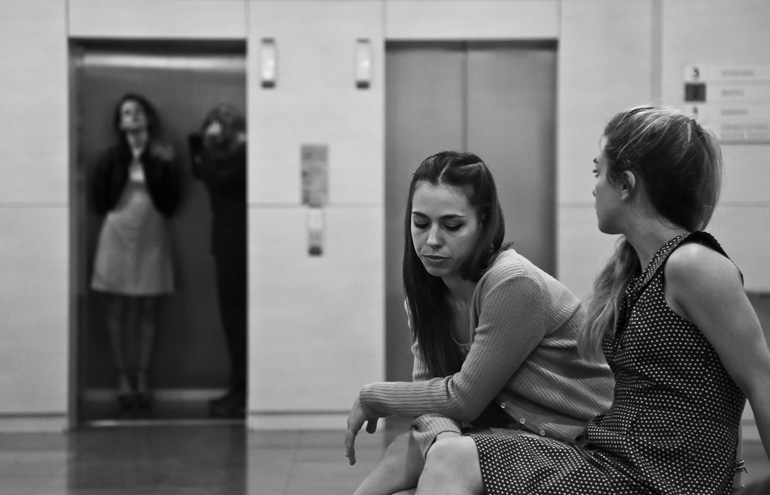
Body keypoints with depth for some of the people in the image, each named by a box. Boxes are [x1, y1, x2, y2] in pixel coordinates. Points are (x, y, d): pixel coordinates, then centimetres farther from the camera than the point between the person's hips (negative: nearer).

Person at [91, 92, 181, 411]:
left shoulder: (162, 158, 3)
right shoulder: (112, 158, 3)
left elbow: (171, 203, -1)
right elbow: (99, 201, 0)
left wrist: (165, 168, -11)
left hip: (152, 236, 0)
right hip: (118, 235, 0)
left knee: (148, 310, 3)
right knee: (118, 309, 1)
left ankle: (142, 378, 11)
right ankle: (123, 378, 8)